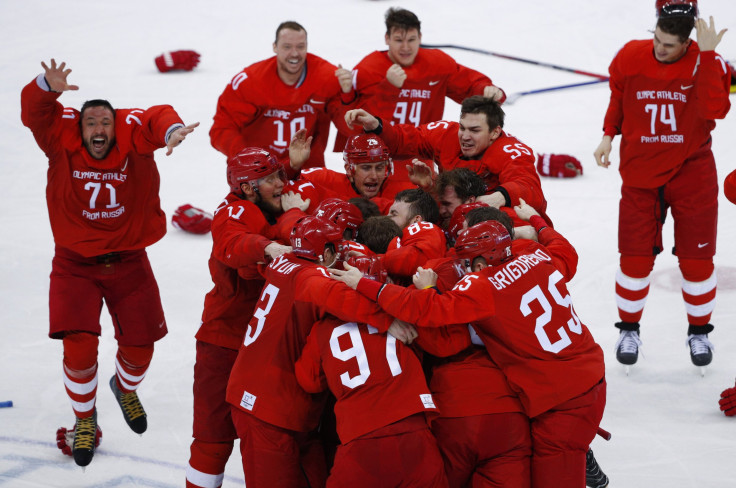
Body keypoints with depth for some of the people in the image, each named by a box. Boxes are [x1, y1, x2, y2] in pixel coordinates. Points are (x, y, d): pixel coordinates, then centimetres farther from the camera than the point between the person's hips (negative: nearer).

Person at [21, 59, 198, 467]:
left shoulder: (131, 136, -12)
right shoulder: (61, 139, -11)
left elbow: (156, 120, -29)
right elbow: (34, 111, -24)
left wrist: (171, 130, -52)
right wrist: (48, 87, -46)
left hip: (128, 261, 1)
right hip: (76, 264, -1)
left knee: (139, 346, 8)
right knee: (79, 345, -13)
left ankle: (125, 389, 45)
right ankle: (85, 419, 13)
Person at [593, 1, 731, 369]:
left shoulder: (707, 63, -12)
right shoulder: (630, 58, -7)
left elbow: (715, 109, -29)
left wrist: (706, 55, -31)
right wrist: (608, 135, 2)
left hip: (691, 171, -1)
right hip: (640, 173, 1)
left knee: (696, 257, 3)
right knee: (635, 257, 1)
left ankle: (699, 332, 22)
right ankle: (629, 330, 20)